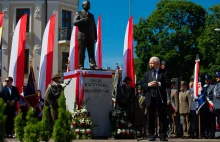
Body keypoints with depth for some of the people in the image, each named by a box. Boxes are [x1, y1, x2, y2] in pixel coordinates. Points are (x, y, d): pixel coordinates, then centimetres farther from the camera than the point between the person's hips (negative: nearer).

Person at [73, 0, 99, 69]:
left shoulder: (91, 15, 24)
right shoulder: (78, 13, 12)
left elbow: (94, 27, 20)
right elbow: (75, 22, -4)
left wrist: (95, 37, 11)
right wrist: (83, 20, -15)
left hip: (90, 37, 4)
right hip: (82, 36, -4)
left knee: (91, 52, -5)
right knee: (81, 52, -6)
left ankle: (93, 65, -11)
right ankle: (81, 66, -6)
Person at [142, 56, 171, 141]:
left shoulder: (164, 73, 6)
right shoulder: (146, 74, 16)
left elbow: (168, 84, -3)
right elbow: (142, 85, 10)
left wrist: (159, 84, -15)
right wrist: (148, 85, -9)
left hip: (161, 98, -3)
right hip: (150, 99, 3)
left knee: (162, 117, 0)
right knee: (150, 118, 4)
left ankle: (163, 135, 5)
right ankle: (151, 135, 10)